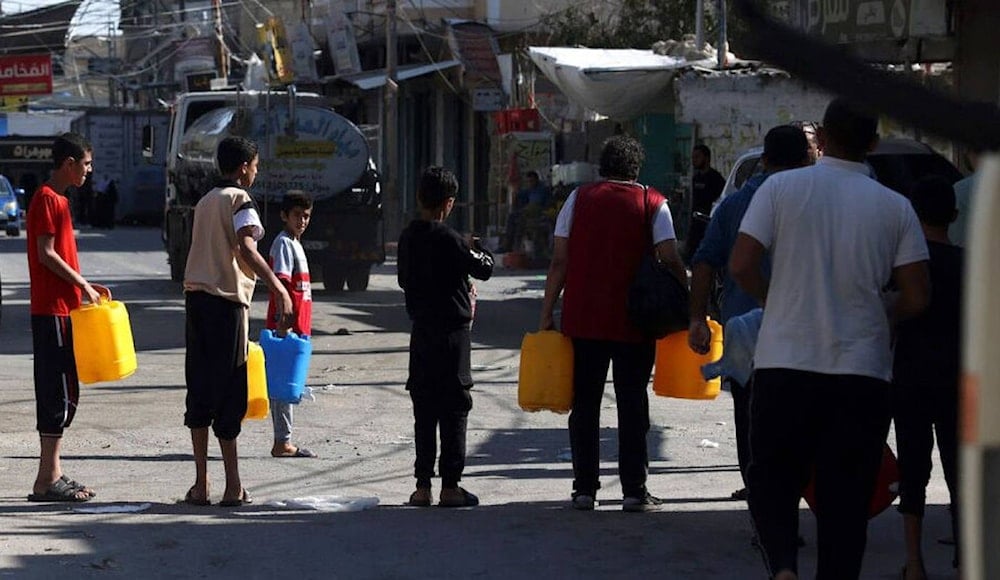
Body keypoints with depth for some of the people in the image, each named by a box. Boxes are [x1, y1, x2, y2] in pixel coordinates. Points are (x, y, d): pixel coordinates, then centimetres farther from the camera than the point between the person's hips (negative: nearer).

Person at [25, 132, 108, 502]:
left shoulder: (58, 200, 18)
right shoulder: (47, 200, -11)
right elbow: (45, 254, -17)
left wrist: (85, 286, 13)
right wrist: (82, 285, -11)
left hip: (62, 309, 10)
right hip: (52, 310, -10)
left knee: (63, 394, 11)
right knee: (59, 393, -9)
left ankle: (52, 475, 15)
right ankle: (47, 481, -7)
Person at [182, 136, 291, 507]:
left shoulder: (205, 201, 19)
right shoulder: (239, 199, -5)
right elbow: (246, 249, -20)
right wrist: (280, 290, -25)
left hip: (196, 296, 7)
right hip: (226, 300, -7)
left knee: (200, 390, 7)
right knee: (228, 392, -5)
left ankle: (201, 483, 6)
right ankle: (233, 487, -4)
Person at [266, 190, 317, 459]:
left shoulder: (295, 244, 19)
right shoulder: (283, 243, -11)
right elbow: (280, 285, -19)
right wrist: (283, 324, -25)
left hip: (296, 326, 10)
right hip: (287, 326, -10)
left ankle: (282, 441, 14)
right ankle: (283, 443, -6)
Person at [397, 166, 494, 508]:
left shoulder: (407, 237, 5)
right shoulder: (448, 238, -15)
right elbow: (483, 270, -9)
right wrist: (480, 252, 13)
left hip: (421, 331, 6)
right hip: (452, 331, -6)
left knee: (424, 408, 10)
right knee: (454, 408, 0)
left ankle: (422, 486, 11)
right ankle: (450, 486, 1)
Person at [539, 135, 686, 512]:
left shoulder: (579, 199, 5)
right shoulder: (652, 203, 1)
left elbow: (559, 262, 1)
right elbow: (670, 261, -7)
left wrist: (547, 314, 4)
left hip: (582, 319, 1)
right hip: (633, 322, -1)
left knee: (585, 404, 9)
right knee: (632, 406, 5)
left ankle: (585, 489, 10)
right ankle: (634, 491, 5)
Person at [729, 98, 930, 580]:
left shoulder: (782, 187, -3)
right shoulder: (895, 207, 1)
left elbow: (740, 266, -7)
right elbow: (917, 297, -1)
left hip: (785, 364, -1)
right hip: (862, 372, 1)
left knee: (772, 480, 11)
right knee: (846, 496, 8)